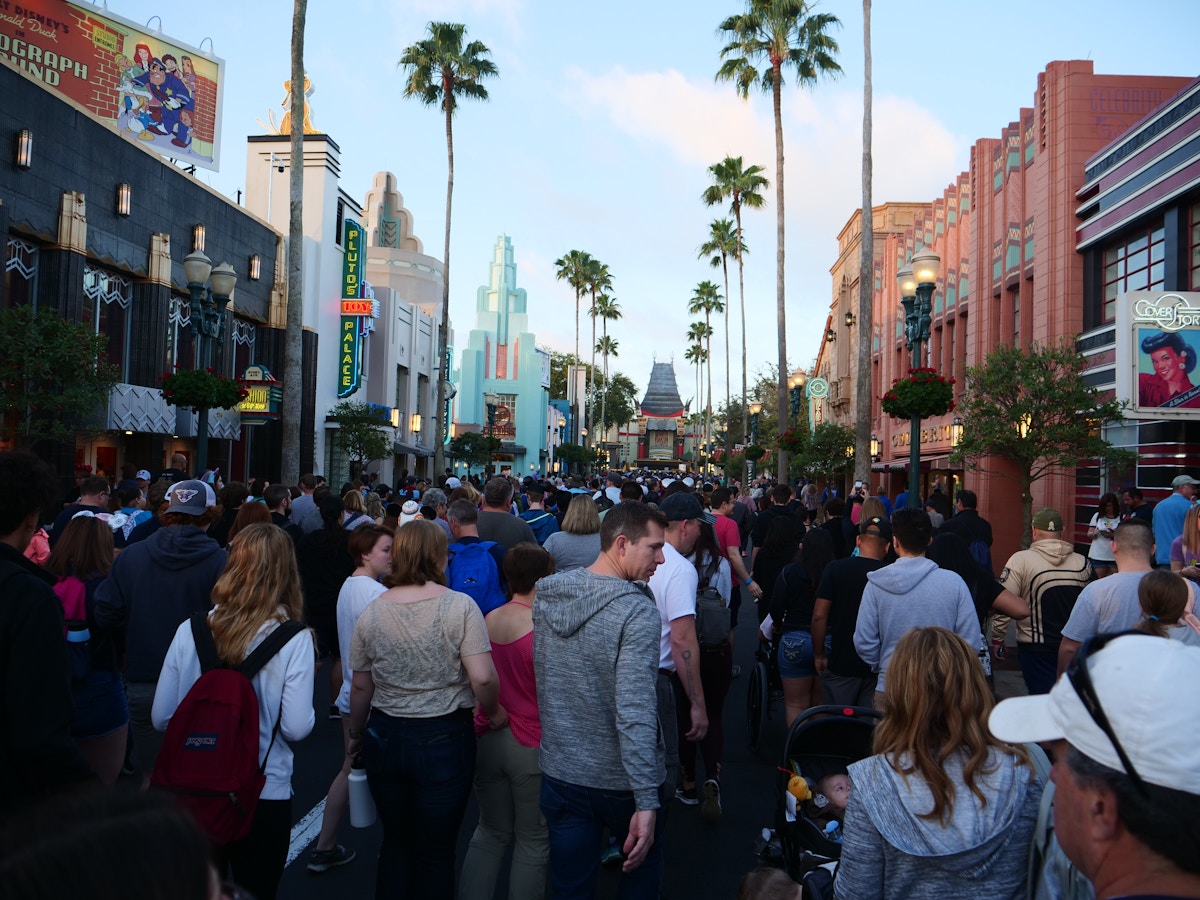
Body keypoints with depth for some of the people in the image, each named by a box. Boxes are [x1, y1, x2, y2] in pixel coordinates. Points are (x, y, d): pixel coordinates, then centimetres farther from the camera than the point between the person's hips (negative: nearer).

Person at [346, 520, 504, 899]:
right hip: (445, 739, -3)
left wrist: (355, 734, 20)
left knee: (395, 842, 22)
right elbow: (483, 678, -20)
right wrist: (494, 713, 0)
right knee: (436, 853, 12)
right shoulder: (459, 606, -14)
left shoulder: (372, 612, -2)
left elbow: (361, 686, 5)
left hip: (385, 738, 4)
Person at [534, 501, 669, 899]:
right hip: (620, 781, -4)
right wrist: (647, 802, -28)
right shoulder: (637, 612, -23)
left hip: (561, 773, 4)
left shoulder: (546, 595, -4)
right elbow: (634, 713, -30)